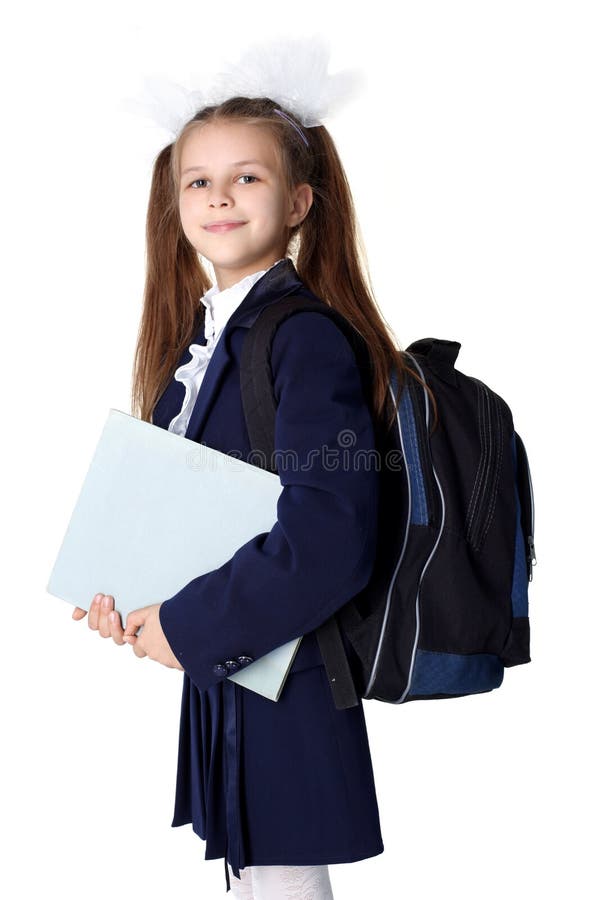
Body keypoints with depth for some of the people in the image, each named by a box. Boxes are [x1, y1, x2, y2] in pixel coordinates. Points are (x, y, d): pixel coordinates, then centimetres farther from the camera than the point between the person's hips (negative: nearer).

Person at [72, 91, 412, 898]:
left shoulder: (309, 339, -18)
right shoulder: (196, 336, 9)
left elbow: (329, 541, -27)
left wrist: (187, 627, -20)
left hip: (284, 684, -8)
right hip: (217, 675, 8)